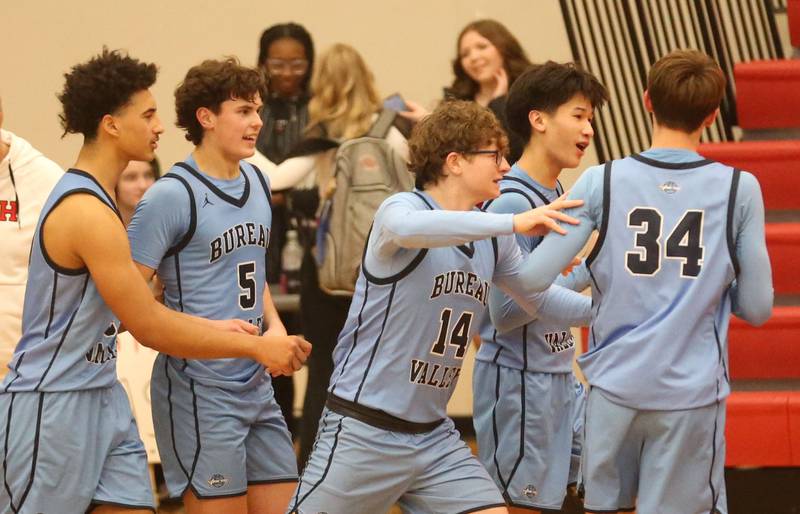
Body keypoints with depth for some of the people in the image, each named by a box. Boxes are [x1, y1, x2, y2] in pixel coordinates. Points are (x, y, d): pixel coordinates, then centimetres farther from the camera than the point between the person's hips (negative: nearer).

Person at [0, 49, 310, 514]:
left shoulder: (92, 197, 12)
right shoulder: (88, 213, -20)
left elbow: (133, 309, 19)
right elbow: (149, 327, -19)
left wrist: (214, 328, 10)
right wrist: (255, 347, -12)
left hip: (102, 398, 9)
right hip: (51, 406, -9)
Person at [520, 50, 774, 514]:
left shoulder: (602, 182, -3)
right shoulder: (739, 189, -3)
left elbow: (531, 281, -8)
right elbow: (758, 307, 0)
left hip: (615, 385, 1)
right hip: (691, 391, -1)